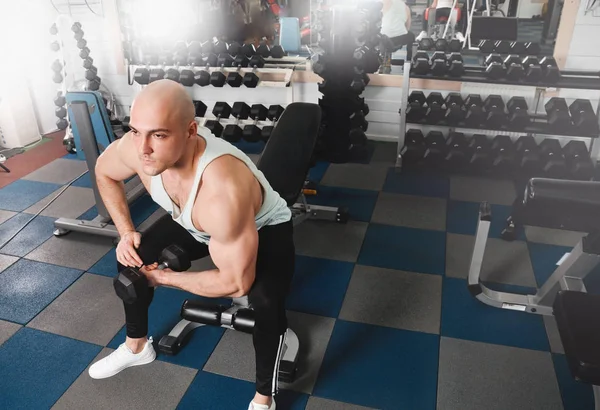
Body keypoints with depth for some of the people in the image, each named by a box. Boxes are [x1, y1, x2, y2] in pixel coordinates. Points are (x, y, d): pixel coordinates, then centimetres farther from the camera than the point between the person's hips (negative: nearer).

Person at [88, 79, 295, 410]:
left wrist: (163, 278, -23)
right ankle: (137, 347, 31)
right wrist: (126, 231, -8)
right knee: (132, 258, 4)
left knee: (264, 300, -32)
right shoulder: (135, 148, -27)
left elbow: (237, 283, -35)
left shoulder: (223, 191, -46)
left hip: (265, 228, -6)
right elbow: (104, 173, 0)